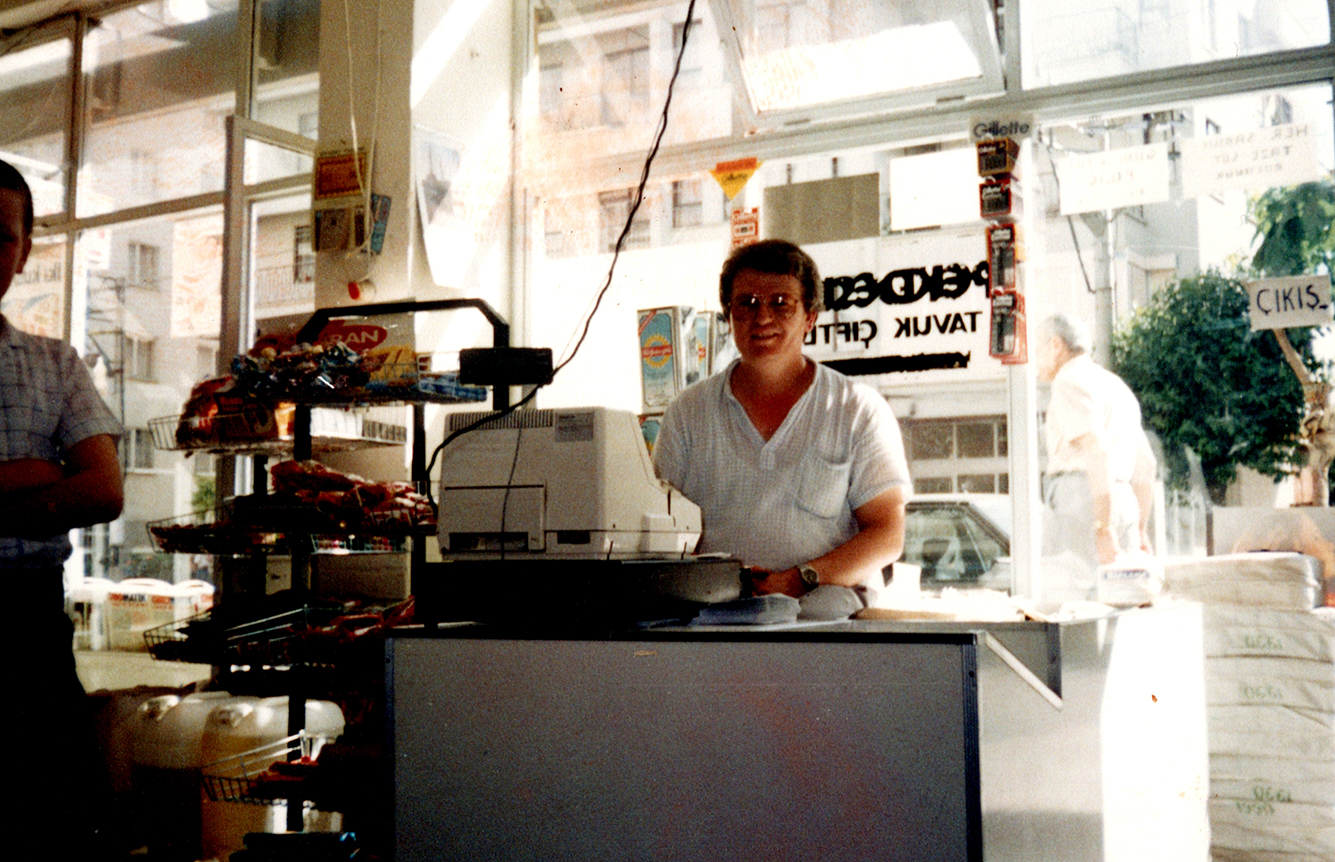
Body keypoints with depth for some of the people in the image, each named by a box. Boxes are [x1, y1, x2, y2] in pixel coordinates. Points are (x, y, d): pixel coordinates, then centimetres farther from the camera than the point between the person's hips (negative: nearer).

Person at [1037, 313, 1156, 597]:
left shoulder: (1070, 383, -3)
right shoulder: (1117, 387, 27)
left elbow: (1097, 453, -17)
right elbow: (1146, 464, 29)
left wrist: (1104, 529, -22)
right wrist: (1140, 530, 32)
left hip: (1083, 505, -9)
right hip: (1125, 507, 9)